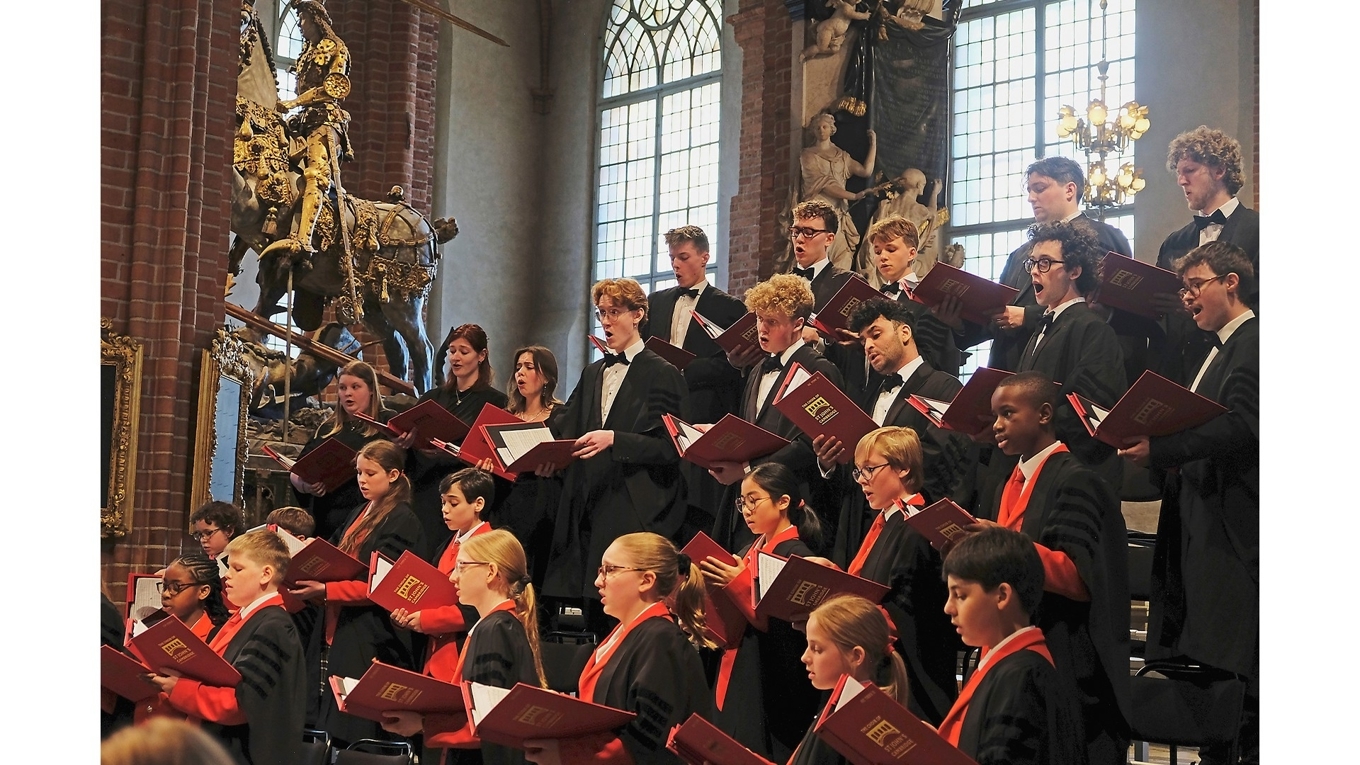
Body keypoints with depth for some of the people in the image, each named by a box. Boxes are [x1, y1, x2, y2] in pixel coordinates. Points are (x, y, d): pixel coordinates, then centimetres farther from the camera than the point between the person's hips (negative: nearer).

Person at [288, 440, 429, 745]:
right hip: (340, 631, 8)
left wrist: (324, 590, -24)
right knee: (334, 727, 9)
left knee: (358, 731, -6)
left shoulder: (402, 522, -9)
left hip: (371, 639, -8)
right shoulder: (360, 515, 18)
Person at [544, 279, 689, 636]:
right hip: (588, 510, 7)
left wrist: (614, 440, -21)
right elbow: (566, 428, 12)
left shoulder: (662, 374, -2)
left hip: (636, 513, -6)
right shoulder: (592, 374, 20)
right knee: (594, 614, 8)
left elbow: (668, 445, -9)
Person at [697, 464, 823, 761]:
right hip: (735, 680, 8)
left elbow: (789, 630, -21)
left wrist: (740, 586, -24)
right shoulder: (752, 550, 12)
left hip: (771, 689, -8)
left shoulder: (797, 555, -13)